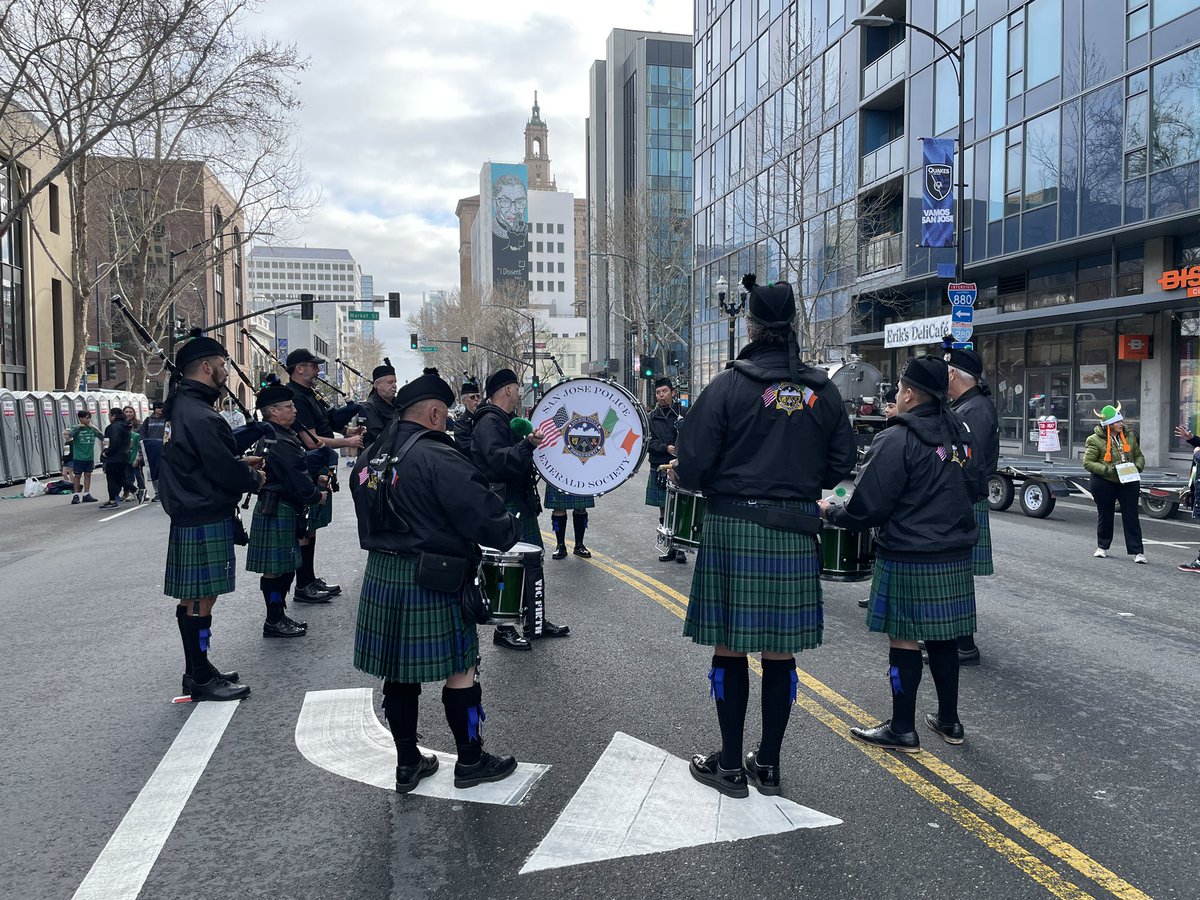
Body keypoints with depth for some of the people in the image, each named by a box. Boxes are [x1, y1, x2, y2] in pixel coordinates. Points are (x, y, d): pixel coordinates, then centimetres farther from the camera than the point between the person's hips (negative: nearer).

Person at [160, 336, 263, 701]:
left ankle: (197, 671, 26)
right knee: (201, 600, -2)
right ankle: (202, 679, 8)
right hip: (206, 520, -10)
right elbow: (225, 472, -21)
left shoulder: (182, 407, 13)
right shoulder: (201, 416, -21)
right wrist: (255, 478, -3)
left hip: (190, 517, 10)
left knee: (192, 598, 15)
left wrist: (241, 463, 13)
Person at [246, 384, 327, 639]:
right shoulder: (278, 442, -20)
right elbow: (296, 479, -21)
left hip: (281, 510, 11)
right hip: (278, 511, -11)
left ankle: (279, 615, 26)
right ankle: (274, 622, 7)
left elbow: (298, 463, 21)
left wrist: (316, 478, 10)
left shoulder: (279, 435, 13)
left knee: (284, 566, 17)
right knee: (276, 568, -1)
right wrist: (317, 496, -7)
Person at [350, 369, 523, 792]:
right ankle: (471, 761, 20)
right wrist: (510, 529, -2)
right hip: (431, 583, -8)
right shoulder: (438, 458, -18)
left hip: (380, 577, 8)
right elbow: (484, 515, -20)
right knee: (461, 671, 7)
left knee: (399, 674, 15)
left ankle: (407, 763, 27)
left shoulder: (369, 460, 9)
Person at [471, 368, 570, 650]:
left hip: (521, 501, 10)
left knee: (533, 562, 14)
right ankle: (503, 630, 6)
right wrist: (527, 444, -41)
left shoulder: (510, 420, 19)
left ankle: (536, 623, 24)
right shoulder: (489, 421, -13)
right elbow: (497, 459, -29)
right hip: (504, 503, -10)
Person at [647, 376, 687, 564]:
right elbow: (648, 442, 0)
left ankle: (680, 548, 5)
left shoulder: (681, 414, 0)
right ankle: (671, 548, 17)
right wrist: (666, 448, -14)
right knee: (664, 511, 8)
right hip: (659, 469, 3)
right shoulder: (651, 417, 6)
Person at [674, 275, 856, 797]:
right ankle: (769, 764, 24)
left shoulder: (729, 386, -9)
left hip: (733, 529, -4)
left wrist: (684, 476, 11)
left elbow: (692, 466, -11)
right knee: (780, 650, 12)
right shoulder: (822, 391, 4)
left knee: (730, 646, 7)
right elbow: (840, 465, 10)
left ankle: (730, 766, 18)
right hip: (795, 533, 4)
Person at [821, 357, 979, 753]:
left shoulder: (897, 439, -16)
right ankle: (949, 721, 28)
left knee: (903, 639, 2)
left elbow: (868, 508, -17)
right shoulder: (960, 434, 8)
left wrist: (831, 512, 0)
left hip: (908, 560, -8)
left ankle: (903, 729, 12)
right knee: (943, 638, 16)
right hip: (954, 556, 8)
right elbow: (971, 490, 21)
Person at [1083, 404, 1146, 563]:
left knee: (1131, 517, -2)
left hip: (1129, 482, 3)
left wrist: (1137, 467, -6)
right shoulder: (1095, 440, -8)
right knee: (1105, 515, 12)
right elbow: (1088, 463, -9)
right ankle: (1102, 547, 29)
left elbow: (1139, 456, 16)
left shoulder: (1129, 436, 7)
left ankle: (1137, 551, 0)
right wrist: (1108, 470, -20)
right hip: (1104, 483, -3)